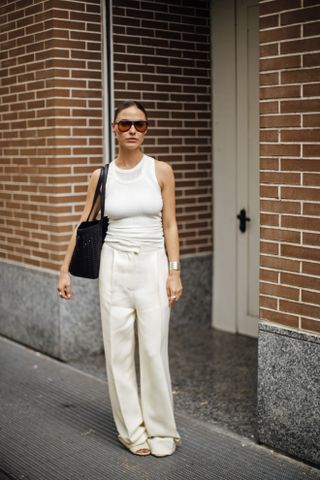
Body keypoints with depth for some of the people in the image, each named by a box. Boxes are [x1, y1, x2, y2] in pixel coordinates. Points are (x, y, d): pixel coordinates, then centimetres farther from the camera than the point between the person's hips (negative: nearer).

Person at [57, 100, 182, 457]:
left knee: (154, 350, -2)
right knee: (119, 351, 3)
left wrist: (174, 272, -5)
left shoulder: (161, 171, -1)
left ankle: (161, 430, 15)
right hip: (115, 266, 1)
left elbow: (170, 225, 1)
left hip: (153, 266, -1)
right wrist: (65, 270, 3)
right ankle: (132, 430, 17)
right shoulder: (101, 176, 2)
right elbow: (83, 226, 6)